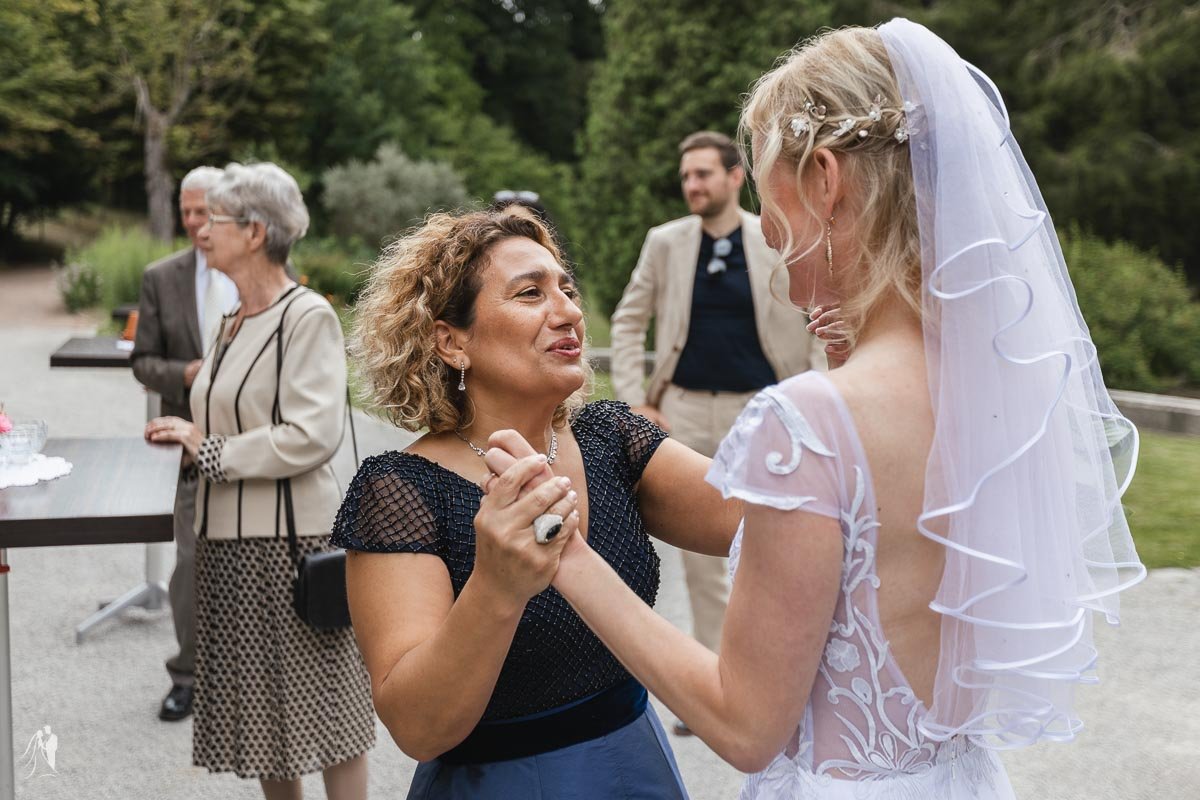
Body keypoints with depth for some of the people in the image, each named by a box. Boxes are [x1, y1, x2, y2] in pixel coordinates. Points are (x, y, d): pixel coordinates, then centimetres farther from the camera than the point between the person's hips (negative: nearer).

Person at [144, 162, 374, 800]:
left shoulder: (308, 316, -12)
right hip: (230, 537, 9)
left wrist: (212, 450, -14)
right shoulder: (232, 323, 14)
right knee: (262, 705, 16)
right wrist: (191, 438, 8)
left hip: (292, 538, -9)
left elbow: (312, 435, -20)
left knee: (323, 701, 1)